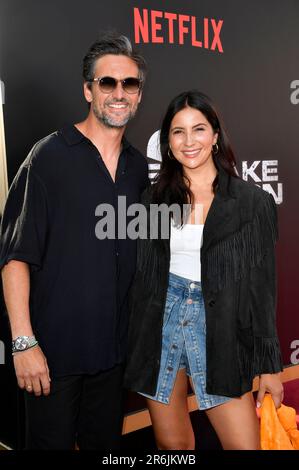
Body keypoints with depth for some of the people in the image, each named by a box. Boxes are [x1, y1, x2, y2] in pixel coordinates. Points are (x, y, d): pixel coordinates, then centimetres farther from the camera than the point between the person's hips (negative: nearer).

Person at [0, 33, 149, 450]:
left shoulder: (139, 166, 6)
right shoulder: (50, 156, -10)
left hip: (114, 349, 5)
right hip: (53, 349, -5)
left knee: (105, 441, 20)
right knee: (50, 441, 11)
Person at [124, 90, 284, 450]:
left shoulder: (253, 202, -2)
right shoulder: (155, 197, 5)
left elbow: (262, 286, 0)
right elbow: (142, 275, 8)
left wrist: (269, 364, 0)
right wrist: (135, 344, 7)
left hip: (218, 331, -2)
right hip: (162, 322, 2)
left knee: (246, 444, -2)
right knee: (172, 443, 12)